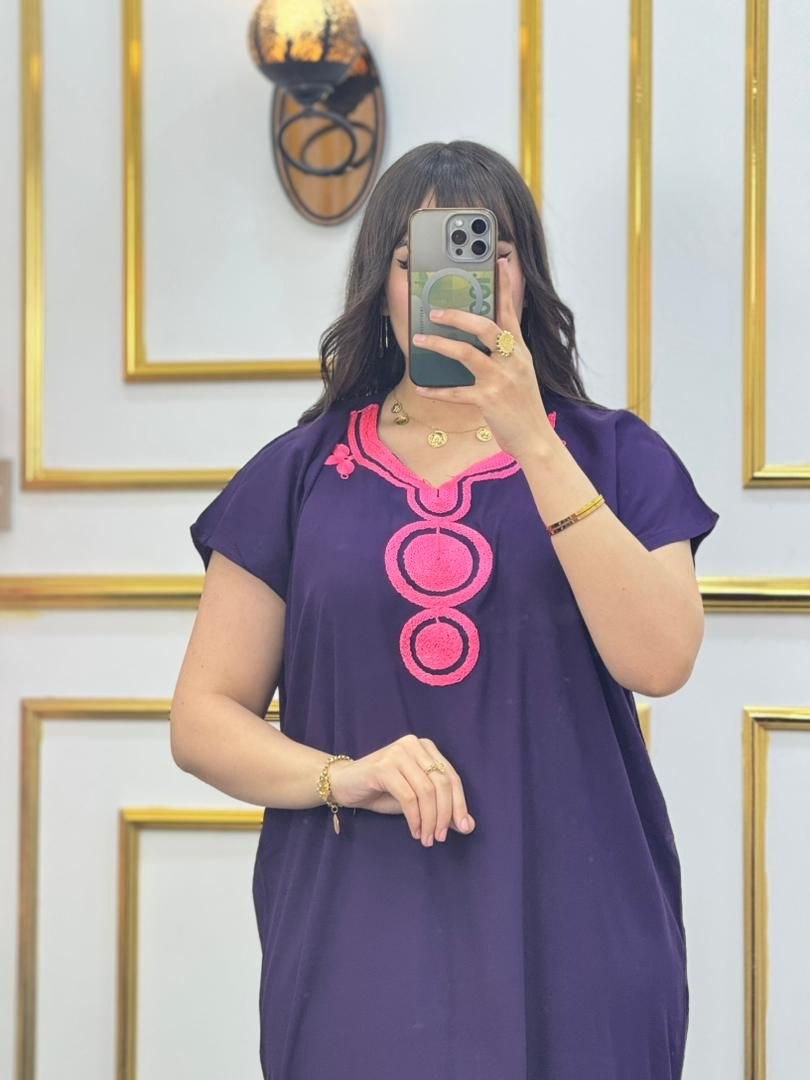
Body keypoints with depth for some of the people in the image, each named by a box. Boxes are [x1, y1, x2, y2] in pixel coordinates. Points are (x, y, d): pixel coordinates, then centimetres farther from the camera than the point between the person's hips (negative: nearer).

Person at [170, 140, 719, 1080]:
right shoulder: (298, 474, 5)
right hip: (357, 947, 1)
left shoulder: (613, 456, 4)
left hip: (569, 939, 0)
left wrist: (531, 439, -17)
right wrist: (341, 777, -14)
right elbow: (203, 718, 5)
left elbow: (659, 660, -13)